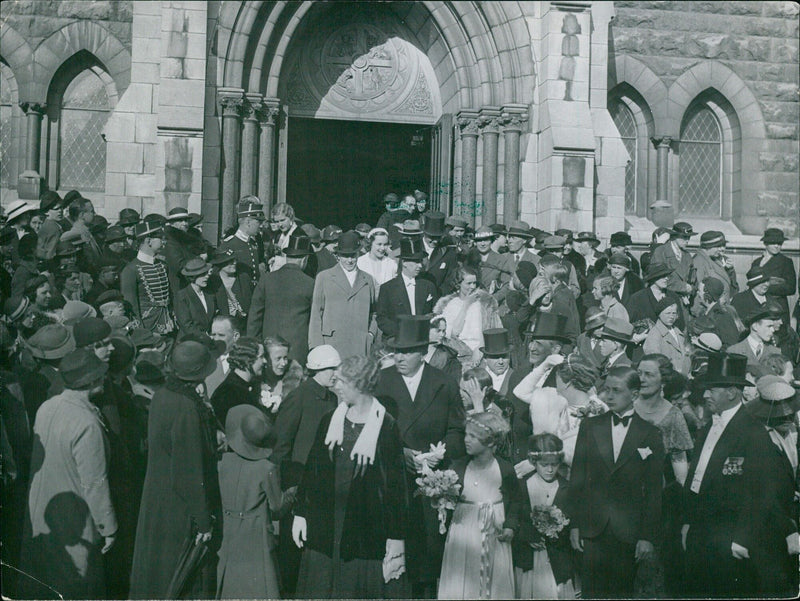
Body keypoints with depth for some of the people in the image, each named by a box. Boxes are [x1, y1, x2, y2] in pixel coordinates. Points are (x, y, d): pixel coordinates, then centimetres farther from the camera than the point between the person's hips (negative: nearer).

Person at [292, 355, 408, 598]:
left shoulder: (386, 427, -9)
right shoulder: (330, 421, 4)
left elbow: (395, 483, -8)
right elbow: (312, 469, 8)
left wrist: (397, 536, -9)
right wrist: (300, 513, 4)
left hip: (367, 530, -4)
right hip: (324, 526, 4)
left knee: (362, 588, 5)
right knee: (321, 587, 10)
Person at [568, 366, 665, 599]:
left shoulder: (650, 434, 3)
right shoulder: (590, 426, 8)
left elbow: (653, 491, 2)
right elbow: (577, 479, 7)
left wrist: (648, 536, -2)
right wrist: (574, 524, 2)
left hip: (628, 533, -1)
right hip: (592, 529, 1)